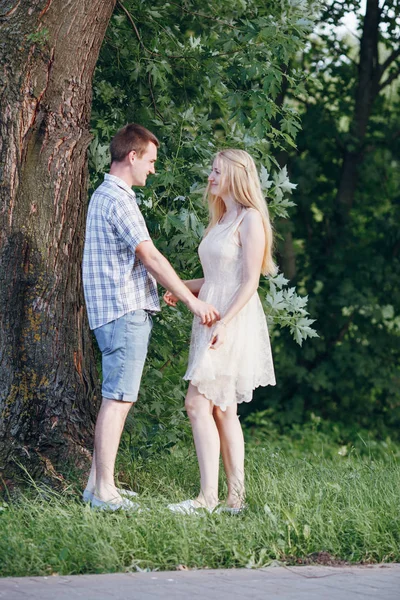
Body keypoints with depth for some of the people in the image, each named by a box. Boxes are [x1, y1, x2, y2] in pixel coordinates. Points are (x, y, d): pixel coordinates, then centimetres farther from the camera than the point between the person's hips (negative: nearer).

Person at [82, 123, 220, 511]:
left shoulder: (106, 195, 19)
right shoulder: (118, 199, -14)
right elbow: (150, 257, -17)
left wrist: (173, 290, 27)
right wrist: (192, 300, -14)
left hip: (124, 312, 10)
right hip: (124, 312, -10)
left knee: (116, 399, 12)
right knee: (118, 399, -9)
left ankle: (97, 483, 14)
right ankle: (104, 490, -8)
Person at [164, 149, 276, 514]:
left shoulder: (249, 220, -8)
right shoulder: (221, 220, 19)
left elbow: (249, 281, -15)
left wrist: (224, 323, -23)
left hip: (235, 322, -9)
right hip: (212, 318, 9)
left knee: (199, 403, -15)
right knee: (223, 410, 7)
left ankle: (208, 496, -15)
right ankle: (236, 497, 9)